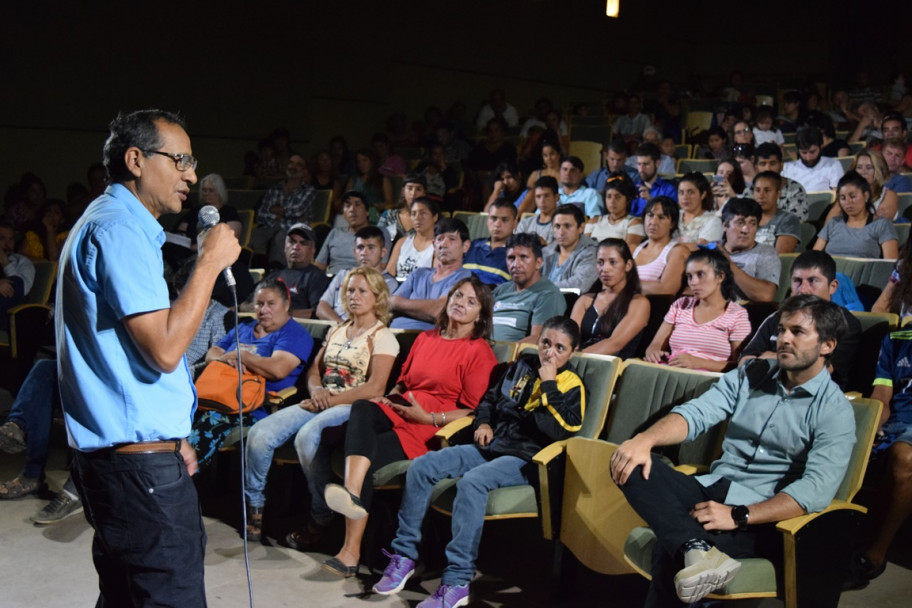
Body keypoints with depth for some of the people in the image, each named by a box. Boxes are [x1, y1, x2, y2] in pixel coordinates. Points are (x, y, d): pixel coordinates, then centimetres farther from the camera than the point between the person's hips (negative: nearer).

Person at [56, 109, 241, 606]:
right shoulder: (121, 230, -15)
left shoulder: (106, 222, 20)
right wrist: (209, 263, -15)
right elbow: (164, 349, -23)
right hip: (140, 463, -11)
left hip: (117, 452, 11)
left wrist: (168, 434, 23)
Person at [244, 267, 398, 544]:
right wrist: (315, 390, -3)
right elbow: (314, 368, 20)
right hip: (320, 404, 6)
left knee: (307, 436, -36)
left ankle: (320, 518, -20)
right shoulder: (337, 330, 22)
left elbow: (375, 388, -11)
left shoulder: (382, 337, 1)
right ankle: (254, 506, -2)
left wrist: (330, 400, -13)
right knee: (260, 433, -17)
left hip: (352, 408, -6)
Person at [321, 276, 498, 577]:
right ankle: (352, 494, -49)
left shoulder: (479, 352, 1)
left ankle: (351, 550, -32)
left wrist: (429, 417, -13)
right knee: (361, 408, -30)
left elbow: (473, 410, -5)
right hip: (398, 412, 5)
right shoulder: (425, 338, 22)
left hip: (433, 429, -5)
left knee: (370, 453, -28)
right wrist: (388, 397, 7)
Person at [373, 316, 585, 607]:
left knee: (472, 482, -36)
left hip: (524, 460, -7)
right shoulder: (522, 366, 16)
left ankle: (457, 582, -32)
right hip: (490, 446, 7)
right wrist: (483, 423, 11)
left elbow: (559, 431, -19)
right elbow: (490, 398, 30)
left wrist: (548, 384, -18)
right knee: (421, 467, -10)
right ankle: (404, 555, -4)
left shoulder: (572, 385, -3)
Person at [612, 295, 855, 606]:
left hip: (763, 516, -6)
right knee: (629, 462, -24)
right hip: (712, 491, 6)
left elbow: (817, 489, -17)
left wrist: (737, 516, -25)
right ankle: (697, 549, -38)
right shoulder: (750, 375, 12)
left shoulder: (835, 411, -4)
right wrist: (645, 440, -22)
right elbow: (696, 412, -2)